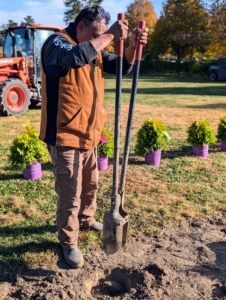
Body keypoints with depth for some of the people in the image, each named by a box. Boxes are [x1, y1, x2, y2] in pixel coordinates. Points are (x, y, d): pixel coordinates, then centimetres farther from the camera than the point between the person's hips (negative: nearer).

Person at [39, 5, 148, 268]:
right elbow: (75, 56, -36)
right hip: (65, 135, -8)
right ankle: (68, 243, 18)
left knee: (90, 184, 23)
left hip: (88, 134, 8)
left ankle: (86, 219, 46)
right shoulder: (56, 42, -13)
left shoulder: (94, 50, 13)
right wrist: (110, 36, -29)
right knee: (70, 193, 0)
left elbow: (122, 67, 11)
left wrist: (133, 45, -7)